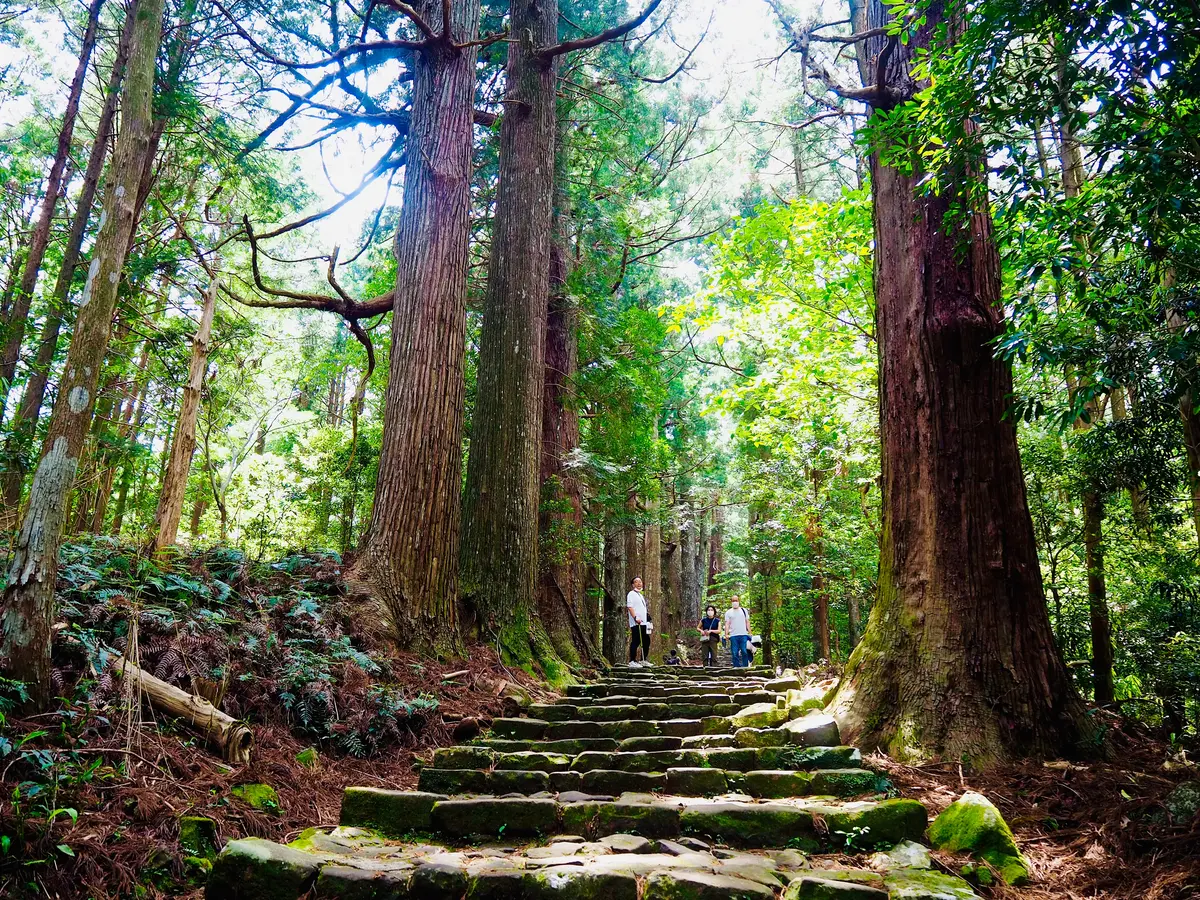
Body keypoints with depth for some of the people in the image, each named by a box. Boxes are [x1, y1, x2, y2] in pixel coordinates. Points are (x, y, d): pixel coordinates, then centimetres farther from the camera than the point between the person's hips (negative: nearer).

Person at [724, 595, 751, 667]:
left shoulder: (744, 611, 14)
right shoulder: (728, 612, 11)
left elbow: (747, 622, 12)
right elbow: (727, 624, 4)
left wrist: (749, 632, 2)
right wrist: (726, 634, -10)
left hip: (743, 635, 0)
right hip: (733, 635, 0)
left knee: (744, 652, -6)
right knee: (735, 653, -2)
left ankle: (745, 667, 0)